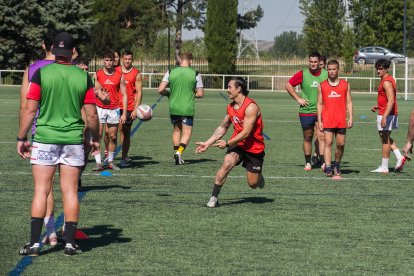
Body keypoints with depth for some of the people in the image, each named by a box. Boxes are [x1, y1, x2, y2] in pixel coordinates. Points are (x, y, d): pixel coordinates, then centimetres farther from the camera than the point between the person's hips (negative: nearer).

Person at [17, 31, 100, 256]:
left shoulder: (41, 74, -6)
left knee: (41, 191, 1)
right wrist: (95, 139, 16)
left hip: (45, 140, -1)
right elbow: (91, 115, 1)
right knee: (70, 191, 6)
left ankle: (34, 242, -3)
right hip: (73, 140, 1)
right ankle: (70, 242, 7)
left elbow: (29, 110, -7)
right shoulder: (83, 77, 0)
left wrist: (21, 138, 3)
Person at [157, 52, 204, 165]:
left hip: (173, 107, 2)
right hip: (188, 108, -2)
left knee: (176, 130, 20)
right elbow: (200, 94, -4)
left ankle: (176, 152, 22)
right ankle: (179, 152, -18)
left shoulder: (171, 72, -2)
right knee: (187, 132, 3)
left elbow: (160, 90, -7)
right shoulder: (195, 74, -5)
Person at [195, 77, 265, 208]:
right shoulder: (231, 107, 3)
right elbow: (222, 127, 14)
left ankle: (258, 176, 40)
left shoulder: (251, 107, -21)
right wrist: (207, 143, 9)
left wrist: (227, 143, -24)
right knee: (227, 163, -26)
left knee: (253, 184, 2)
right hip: (238, 144, 5)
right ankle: (214, 197, -22)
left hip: (254, 148, -5)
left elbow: (246, 133, -24)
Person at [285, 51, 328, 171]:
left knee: (321, 136, -11)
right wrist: (298, 99, 0)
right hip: (306, 111, 1)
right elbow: (288, 85, 5)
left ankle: (324, 163, -14)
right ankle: (308, 163, 19)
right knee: (307, 137, 9)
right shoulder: (302, 74, -2)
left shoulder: (326, 74, 0)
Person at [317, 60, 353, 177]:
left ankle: (337, 165, 27)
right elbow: (320, 104, 9)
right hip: (327, 120, -1)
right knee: (328, 142, -12)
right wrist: (319, 121, 2)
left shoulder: (345, 84, 9)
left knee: (341, 144, 5)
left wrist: (350, 118, -3)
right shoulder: (322, 86, 8)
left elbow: (349, 102, 8)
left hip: (341, 121, 1)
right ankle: (328, 168, -18)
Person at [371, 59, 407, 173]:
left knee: (385, 140, -3)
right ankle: (400, 157, 11)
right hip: (391, 114, 10)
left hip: (386, 114, -10)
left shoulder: (386, 82, -18)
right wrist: (378, 106, 15)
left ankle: (384, 167, 3)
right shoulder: (388, 80, 15)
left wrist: (384, 117, -29)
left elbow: (391, 100, -25)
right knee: (387, 139, 19)